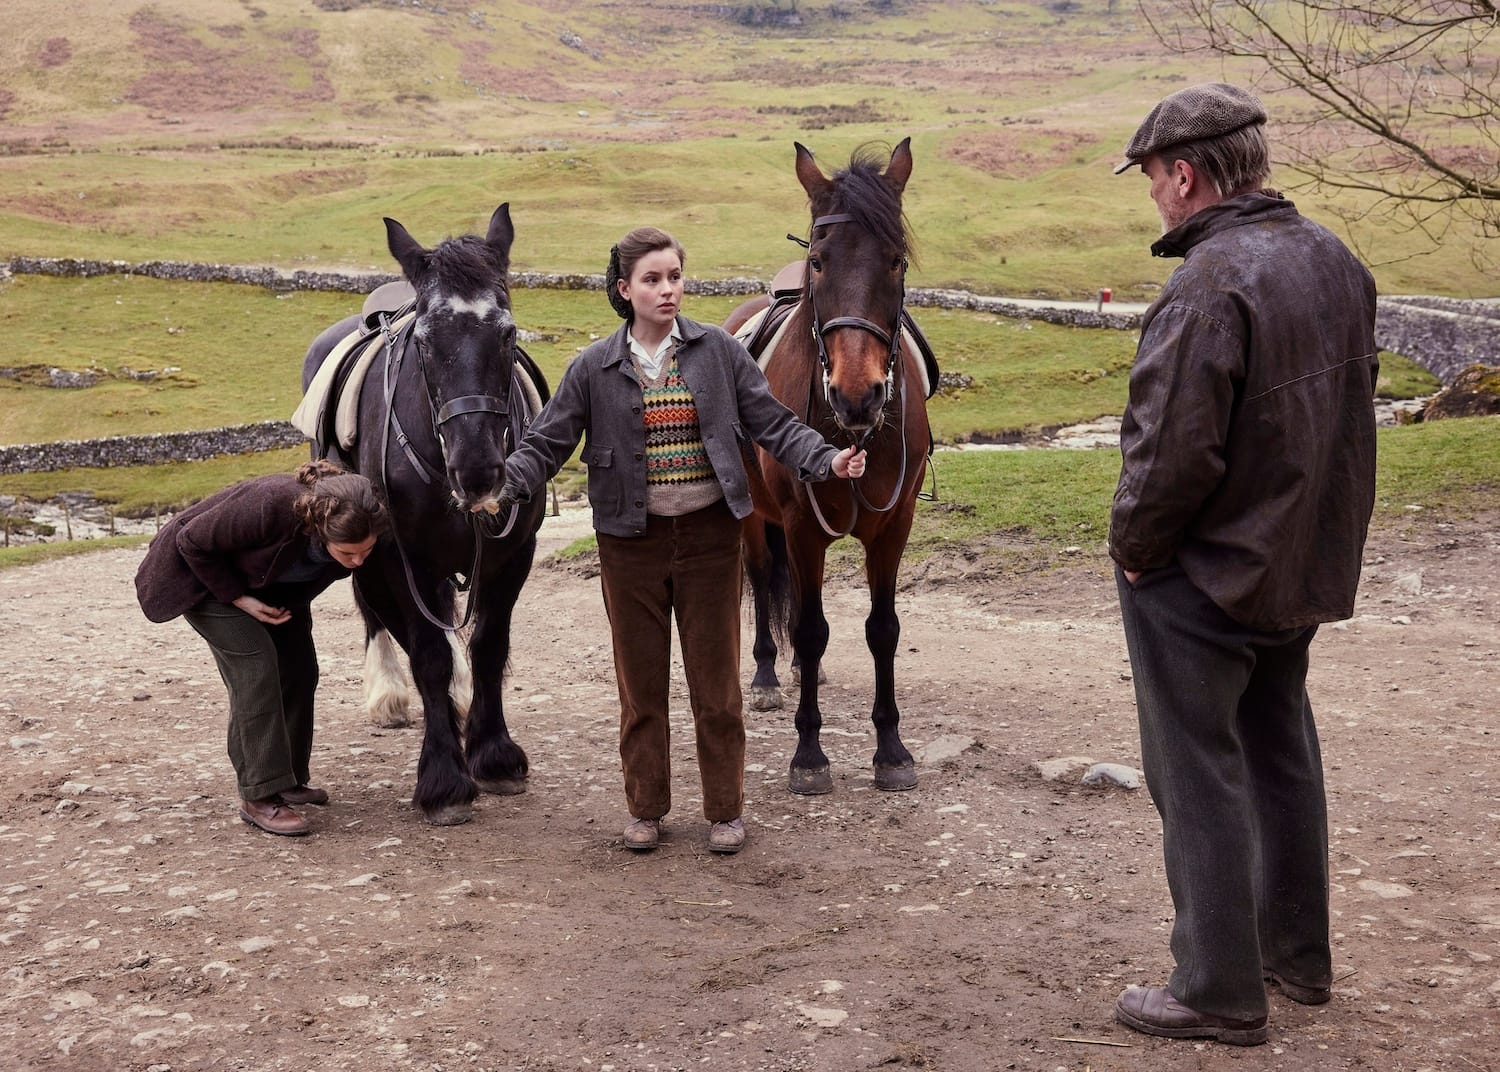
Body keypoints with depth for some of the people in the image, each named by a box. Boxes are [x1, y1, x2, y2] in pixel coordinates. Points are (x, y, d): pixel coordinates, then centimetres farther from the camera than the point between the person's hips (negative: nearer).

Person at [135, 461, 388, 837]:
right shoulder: (270, 506, -44)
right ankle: (260, 796, -14)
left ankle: (289, 778, 18)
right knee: (255, 668, -18)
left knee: (299, 668, 1)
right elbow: (193, 542, -28)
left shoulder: (358, 528, -25)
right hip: (201, 571, -6)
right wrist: (240, 598, -25)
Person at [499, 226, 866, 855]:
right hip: (632, 540, 1)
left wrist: (826, 460, -15)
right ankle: (645, 807, 26)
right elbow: (546, 444, -1)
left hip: (709, 535, 0)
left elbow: (772, 423, -1)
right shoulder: (594, 368, -2)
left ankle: (725, 809, 21)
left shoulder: (719, 351, -2)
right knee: (640, 683, 11)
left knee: (716, 680, 7)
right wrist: (502, 484, -18)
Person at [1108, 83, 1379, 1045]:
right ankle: (1298, 953, 36)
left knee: (1200, 777, 4)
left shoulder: (1210, 287, -26)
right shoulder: (1337, 263, 3)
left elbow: (1173, 452, -28)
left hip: (1203, 579, -9)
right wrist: (1323, 533, 17)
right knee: (1282, 753, 22)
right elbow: (1352, 410, 12)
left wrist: (1134, 547, -12)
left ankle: (1219, 992, 14)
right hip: (1307, 566, 9)